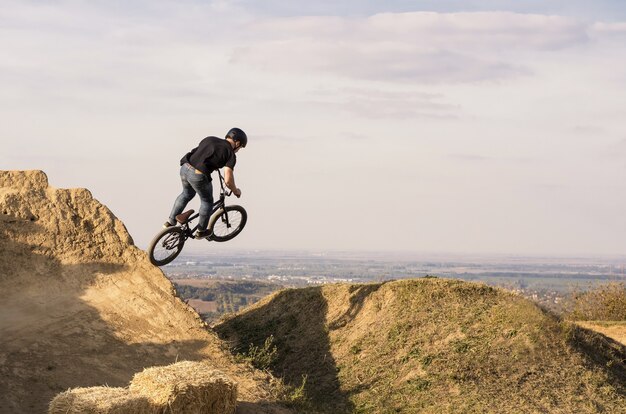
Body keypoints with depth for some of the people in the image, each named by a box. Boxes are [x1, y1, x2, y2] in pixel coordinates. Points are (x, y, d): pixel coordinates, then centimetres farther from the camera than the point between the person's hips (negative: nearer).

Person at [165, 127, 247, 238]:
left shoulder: (209, 139, 19)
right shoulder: (230, 154, 1)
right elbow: (228, 180, -7)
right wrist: (236, 191, 12)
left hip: (185, 168, 6)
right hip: (199, 175, -6)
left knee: (187, 194, 33)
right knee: (207, 201, 21)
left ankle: (170, 222, 36)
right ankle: (201, 231, 32)